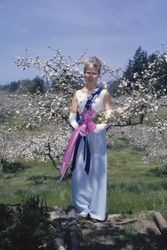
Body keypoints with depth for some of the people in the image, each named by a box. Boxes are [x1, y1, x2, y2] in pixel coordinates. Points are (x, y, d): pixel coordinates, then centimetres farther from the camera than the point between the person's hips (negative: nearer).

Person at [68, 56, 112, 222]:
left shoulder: (104, 93, -2)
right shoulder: (78, 94, 5)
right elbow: (72, 117, 3)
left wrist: (97, 127, -21)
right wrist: (78, 128, -15)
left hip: (97, 137, -2)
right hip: (81, 136, 3)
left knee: (96, 172, 2)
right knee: (80, 172, 5)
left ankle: (96, 210, 12)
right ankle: (82, 207, 20)